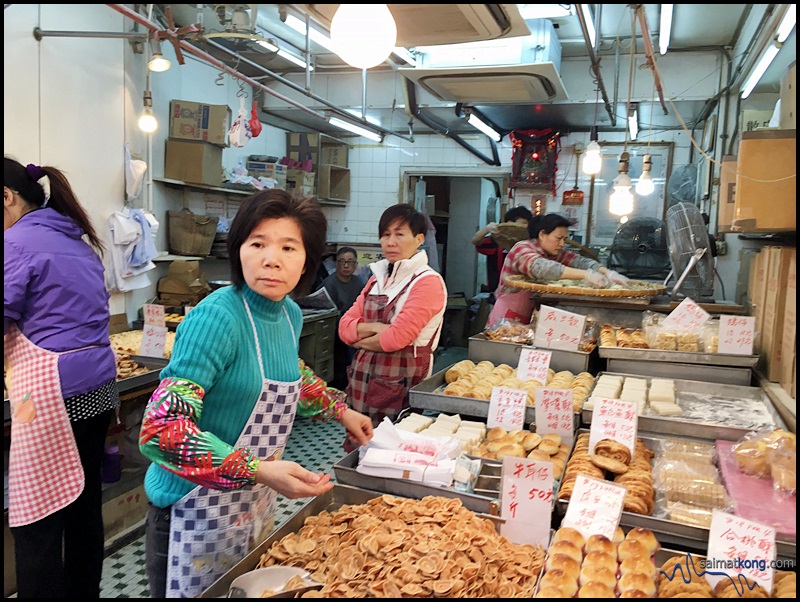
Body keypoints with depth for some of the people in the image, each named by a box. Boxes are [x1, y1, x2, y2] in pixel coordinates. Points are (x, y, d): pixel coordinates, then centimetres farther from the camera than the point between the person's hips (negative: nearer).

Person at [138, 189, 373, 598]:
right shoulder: (216, 317, -25)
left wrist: (339, 412, 16)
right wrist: (259, 471, -38)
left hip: (258, 504, 7)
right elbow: (161, 430, -30)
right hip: (198, 512, -7)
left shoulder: (291, 315, -2)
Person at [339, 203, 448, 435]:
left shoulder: (428, 282, -10)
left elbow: (397, 337, -18)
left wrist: (361, 339, -2)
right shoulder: (377, 278, 11)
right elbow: (345, 327, 5)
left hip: (399, 385, -6)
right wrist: (375, 328, -13)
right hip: (363, 381, 6)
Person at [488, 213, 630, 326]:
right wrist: (586, 275, -44)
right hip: (507, 320, -7)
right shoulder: (522, 249, -17)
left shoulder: (556, 254, 7)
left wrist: (608, 273, -25)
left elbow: (580, 261, -6)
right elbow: (540, 268, -35)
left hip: (529, 321, 7)